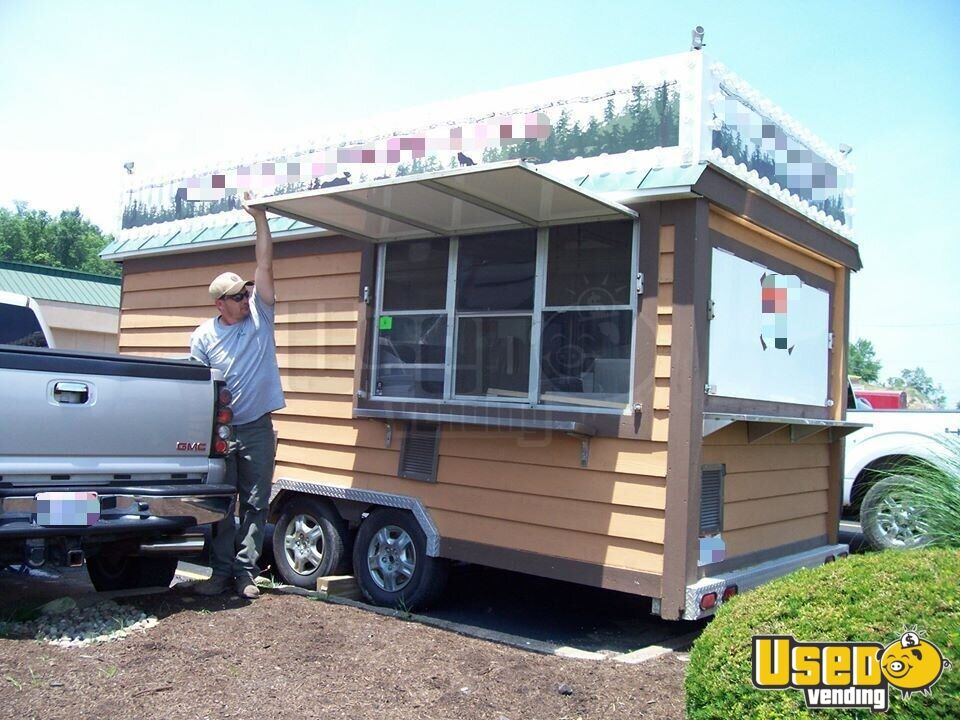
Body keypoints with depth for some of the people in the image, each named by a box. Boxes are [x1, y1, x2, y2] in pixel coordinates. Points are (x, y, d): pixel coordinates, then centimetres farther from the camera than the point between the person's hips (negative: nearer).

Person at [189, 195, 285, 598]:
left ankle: (246, 573, 9)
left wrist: (260, 219, -7)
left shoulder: (259, 317, 5)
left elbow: (265, 266, -2)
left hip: (257, 429, 1)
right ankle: (222, 573, 13)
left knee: (255, 505, 3)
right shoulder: (204, 336, 3)